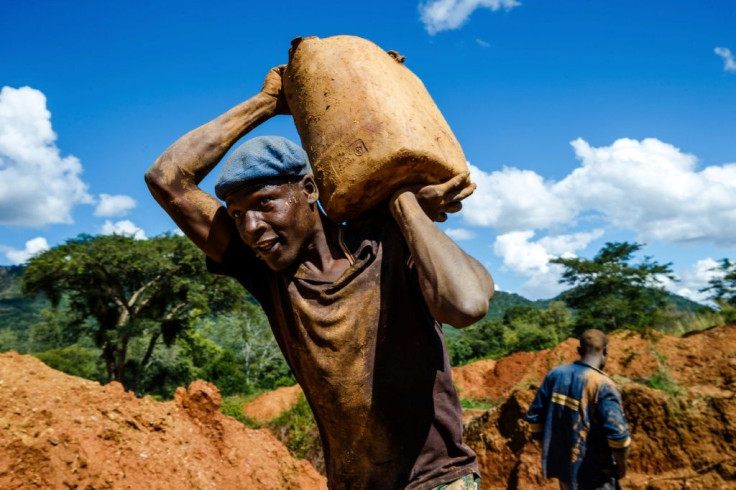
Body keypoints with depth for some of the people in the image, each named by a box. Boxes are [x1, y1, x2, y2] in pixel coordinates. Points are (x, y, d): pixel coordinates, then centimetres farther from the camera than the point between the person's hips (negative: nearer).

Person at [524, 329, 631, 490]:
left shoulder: (555, 374, -3)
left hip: (562, 463, 6)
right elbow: (617, 433, -27)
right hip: (593, 471, -6)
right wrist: (621, 465, -9)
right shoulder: (603, 385, -21)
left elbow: (534, 416, 3)